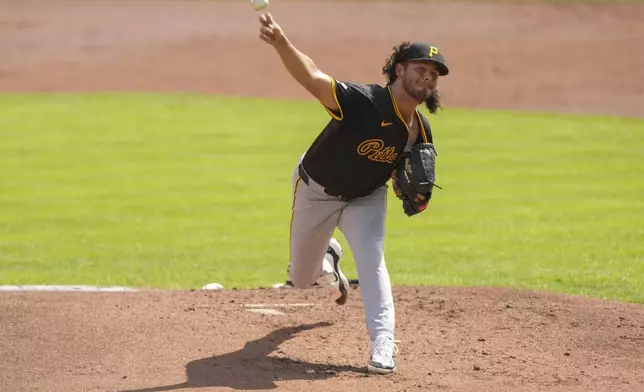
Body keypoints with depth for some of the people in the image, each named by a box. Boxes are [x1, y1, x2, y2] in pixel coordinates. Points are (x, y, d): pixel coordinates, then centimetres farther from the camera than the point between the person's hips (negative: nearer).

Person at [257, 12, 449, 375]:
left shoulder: (421, 131, -14)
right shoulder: (362, 101, -34)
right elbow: (312, 78, -51)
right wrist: (281, 43, -70)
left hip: (366, 198, 2)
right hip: (315, 192, -2)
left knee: (371, 259, -24)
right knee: (302, 278, 14)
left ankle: (383, 345, -19)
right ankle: (328, 260, 51)